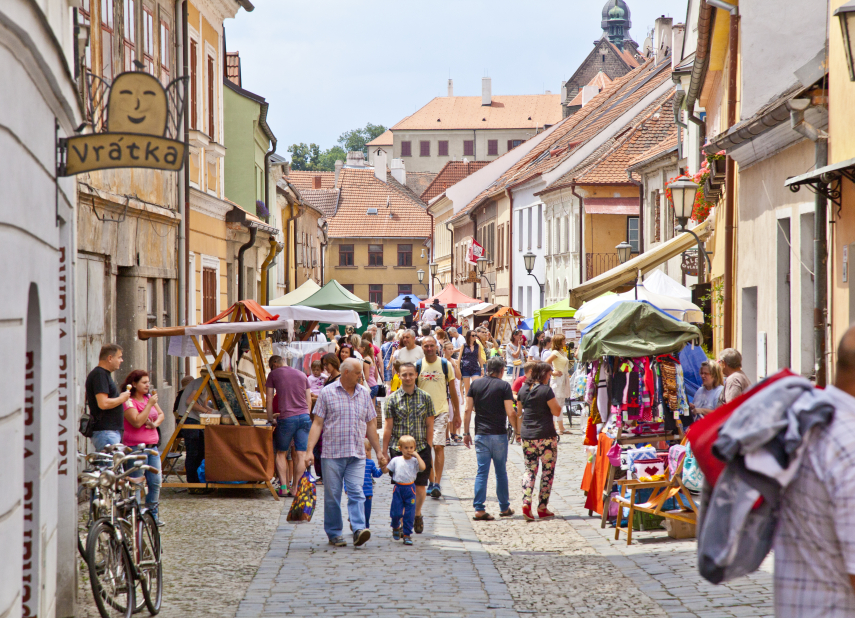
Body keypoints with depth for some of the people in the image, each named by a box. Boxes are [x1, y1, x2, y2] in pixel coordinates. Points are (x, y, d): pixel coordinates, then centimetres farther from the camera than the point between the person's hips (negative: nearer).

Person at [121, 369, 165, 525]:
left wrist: (155, 423, -1)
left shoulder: (149, 398, 13)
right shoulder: (128, 401, -10)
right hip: (136, 447, -7)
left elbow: (161, 414, 20)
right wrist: (149, 405, -18)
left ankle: (152, 514, 17)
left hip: (152, 446, 7)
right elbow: (137, 422, -20)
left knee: (156, 482, 7)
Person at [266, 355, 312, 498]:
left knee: (281, 453, 10)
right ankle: (295, 488, 2)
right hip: (304, 416, 3)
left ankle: (284, 487, 2)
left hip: (286, 418, -3)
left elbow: (269, 400, 7)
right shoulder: (302, 375, 16)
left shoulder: (273, 374, 6)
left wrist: (270, 418, 17)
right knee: (301, 454, 2)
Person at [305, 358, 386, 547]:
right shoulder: (327, 393, 2)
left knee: (357, 492, -11)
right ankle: (334, 533, 12)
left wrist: (379, 451, 18)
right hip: (332, 454, -2)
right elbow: (317, 423, 0)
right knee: (332, 495, 2)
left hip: (357, 455, 2)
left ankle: (359, 529, -19)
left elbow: (370, 425, 18)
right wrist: (310, 451, -8)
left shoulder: (364, 394, 13)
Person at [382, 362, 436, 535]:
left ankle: (417, 515, 29)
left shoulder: (425, 398, 4)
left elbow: (430, 426, 6)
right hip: (398, 448, -1)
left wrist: (429, 449, 1)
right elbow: (388, 428, 4)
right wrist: (384, 452, 3)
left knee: (421, 488, 2)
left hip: (421, 449, 1)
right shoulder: (393, 399, 2)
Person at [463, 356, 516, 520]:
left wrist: (466, 433, 8)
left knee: (482, 472, 3)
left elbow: (467, 410, 2)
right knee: (501, 472, 10)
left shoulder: (475, 384, 5)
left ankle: (479, 509, -5)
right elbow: (510, 413, -10)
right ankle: (504, 508, 19)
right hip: (499, 434, -2)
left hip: (481, 434, 2)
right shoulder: (504, 386, -5)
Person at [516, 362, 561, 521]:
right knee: (547, 471, 5)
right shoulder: (546, 390, -12)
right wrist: (555, 400, 4)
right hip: (545, 435, -5)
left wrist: (519, 431, 23)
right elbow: (557, 412, -11)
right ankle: (542, 507, 4)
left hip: (527, 436, 5)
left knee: (530, 469, 11)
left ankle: (526, 502, -7)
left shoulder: (523, 389, 6)